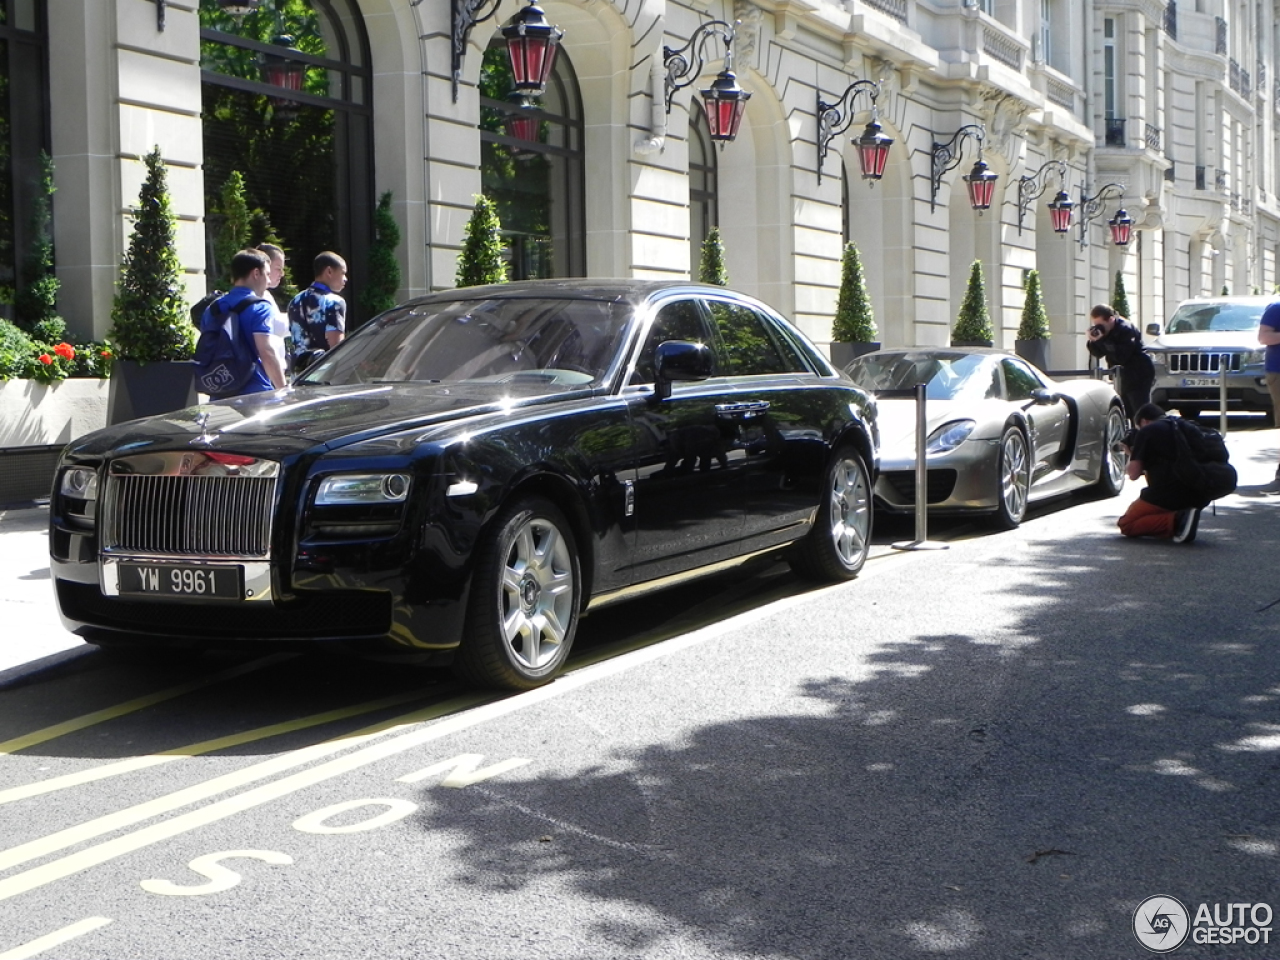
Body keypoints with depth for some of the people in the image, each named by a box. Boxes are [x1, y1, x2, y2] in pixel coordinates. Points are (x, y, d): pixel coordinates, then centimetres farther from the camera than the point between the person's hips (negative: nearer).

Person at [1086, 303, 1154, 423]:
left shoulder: (1125, 329, -20)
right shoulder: (1107, 330, 6)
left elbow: (1122, 356, -29)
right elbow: (1098, 353, 7)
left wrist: (1103, 340, -30)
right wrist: (1093, 341, -13)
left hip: (1139, 375, -9)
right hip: (1124, 376, 9)